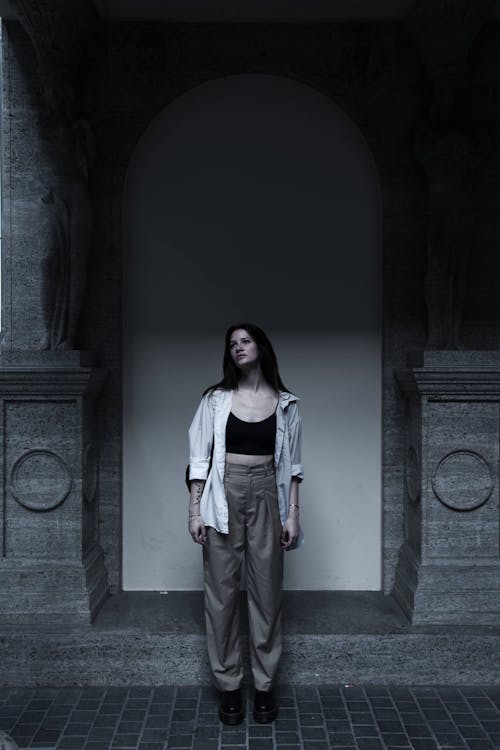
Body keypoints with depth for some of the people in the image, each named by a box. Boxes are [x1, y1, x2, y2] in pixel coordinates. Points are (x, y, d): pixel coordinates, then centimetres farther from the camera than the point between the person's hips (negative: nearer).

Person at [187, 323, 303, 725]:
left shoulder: (285, 403, 5)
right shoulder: (215, 399, 2)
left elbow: (292, 465, 7)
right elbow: (200, 457, 1)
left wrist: (292, 513, 2)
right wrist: (195, 510, -4)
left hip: (266, 495, 1)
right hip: (224, 494, 0)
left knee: (267, 590, 4)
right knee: (222, 591, 3)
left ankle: (265, 684, 20)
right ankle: (228, 686, 17)